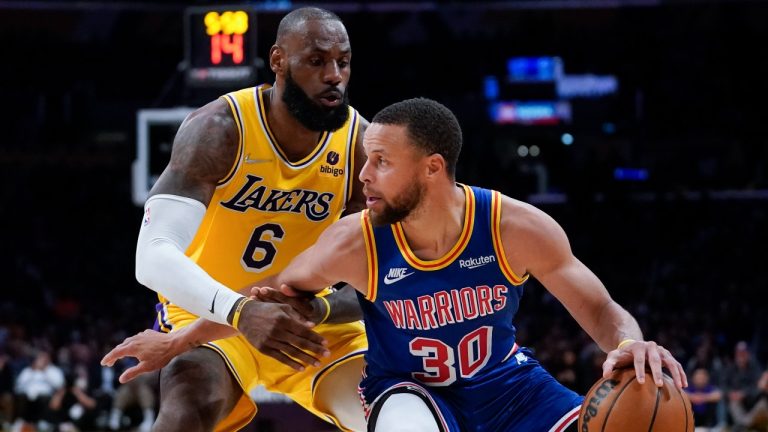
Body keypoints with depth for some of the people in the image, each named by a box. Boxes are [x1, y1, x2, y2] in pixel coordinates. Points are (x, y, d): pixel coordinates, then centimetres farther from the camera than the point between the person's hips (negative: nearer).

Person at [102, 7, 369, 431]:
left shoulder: (362, 145, -14)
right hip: (209, 312, -4)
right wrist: (241, 312, -48)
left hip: (308, 316, 4)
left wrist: (317, 310, -35)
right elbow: (154, 257, -32)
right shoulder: (219, 129, -24)